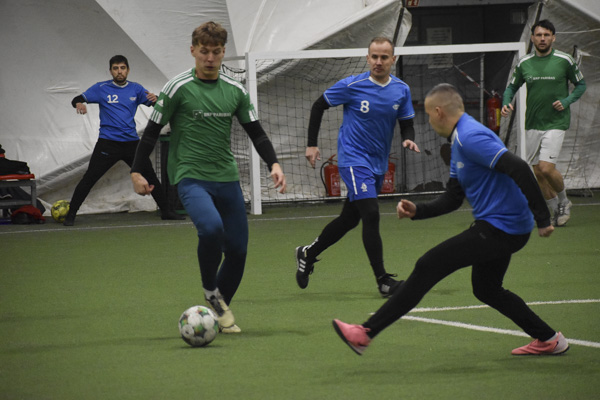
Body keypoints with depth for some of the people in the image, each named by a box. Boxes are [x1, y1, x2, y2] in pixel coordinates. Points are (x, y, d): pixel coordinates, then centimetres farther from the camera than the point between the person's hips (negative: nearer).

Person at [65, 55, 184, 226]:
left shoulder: (136, 89, 9)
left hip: (131, 141, 3)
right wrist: (78, 103, -25)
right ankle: (71, 215, -3)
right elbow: (77, 99, -1)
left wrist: (155, 99, -20)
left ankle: (165, 210, 18)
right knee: (89, 178, -9)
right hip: (108, 143, -3)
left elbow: (155, 104, 4)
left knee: (150, 176, 6)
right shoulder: (101, 88, 1)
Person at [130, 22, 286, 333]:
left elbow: (255, 132, 14)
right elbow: (153, 130, 1)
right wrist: (136, 171, -2)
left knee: (238, 250, 3)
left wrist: (273, 164, 0)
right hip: (190, 177, -5)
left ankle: (220, 311, 24)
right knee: (211, 228, -31)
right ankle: (210, 291, -7)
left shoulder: (235, 90, 8)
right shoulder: (178, 88, -5)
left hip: (228, 179, 5)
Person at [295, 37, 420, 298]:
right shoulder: (352, 86, -11)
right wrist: (311, 144, -2)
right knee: (371, 215, -18)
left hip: (378, 164, 6)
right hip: (354, 160, -6)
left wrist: (408, 139, -14)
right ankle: (383, 281, -14)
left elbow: (406, 124, 9)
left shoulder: (401, 90, 0)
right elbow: (319, 106, 0)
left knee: (349, 219, 15)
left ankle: (308, 254, 37)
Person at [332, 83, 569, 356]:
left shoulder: (470, 137, -19)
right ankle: (549, 340, 32)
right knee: (485, 290, 27)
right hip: (503, 230, 11)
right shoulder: (459, 141, 16)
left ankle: (366, 333, -11)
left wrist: (542, 219, -28)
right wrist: (417, 211, 3)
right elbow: (452, 199, 18)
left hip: (497, 229, -11)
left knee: (427, 268, -11)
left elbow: (518, 169, -28)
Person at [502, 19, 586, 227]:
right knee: (538, 172, 6)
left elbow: (581, 85, 6)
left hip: (556, 123, -4)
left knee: (546, 168, -17)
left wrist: (566, 101, -10)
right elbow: (512, 87, 16)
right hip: (532, 124, 4)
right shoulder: (524, 63, 3)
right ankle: (556, 210, 23)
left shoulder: (564, 60, -4)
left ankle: (564, 201, 9)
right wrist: (506, 104, -4)